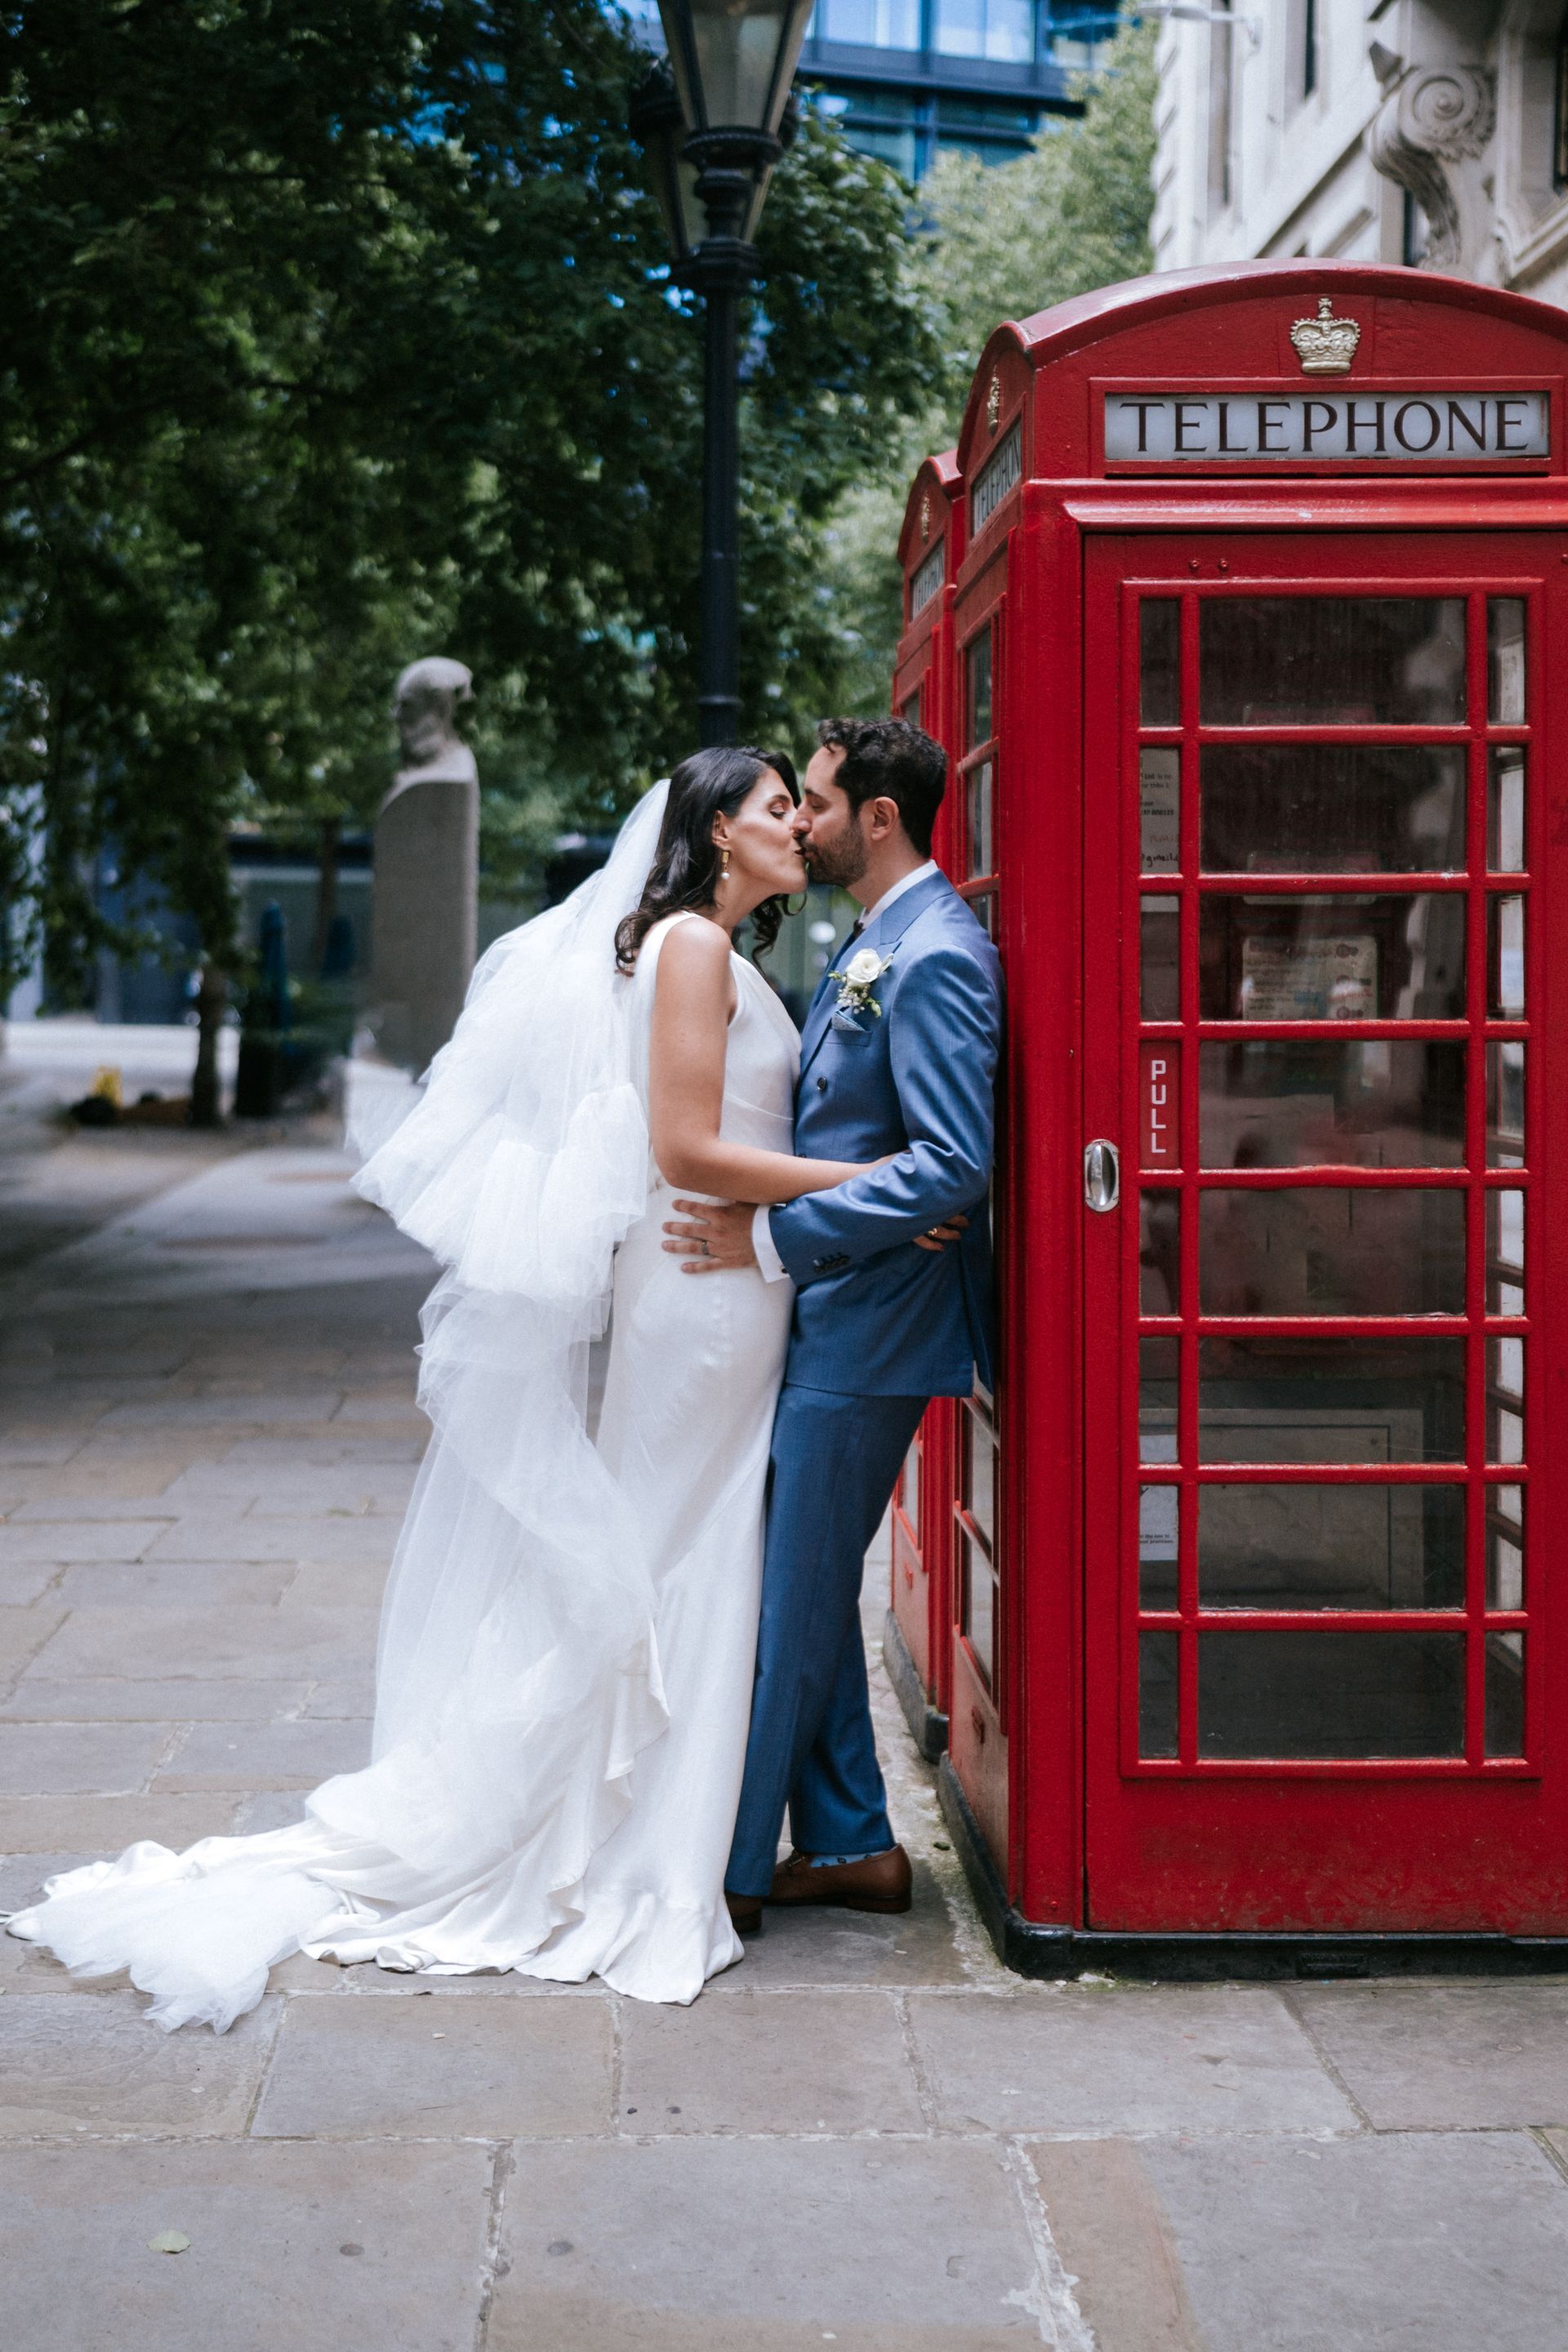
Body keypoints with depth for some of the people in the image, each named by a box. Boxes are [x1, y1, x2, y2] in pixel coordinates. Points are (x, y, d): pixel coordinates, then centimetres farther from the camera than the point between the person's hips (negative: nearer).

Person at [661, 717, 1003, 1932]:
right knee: (806, 1583, 15)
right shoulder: (874, 943, 15)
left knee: (790, 1595, -2)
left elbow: (953, 1167, -24)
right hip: (826, 1318, 10)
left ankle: (733, 1867, 8)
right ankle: (850, 1843, 25)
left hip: (865, 1330, -10)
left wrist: (773, 1235, -22)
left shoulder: (934, 957, -17)